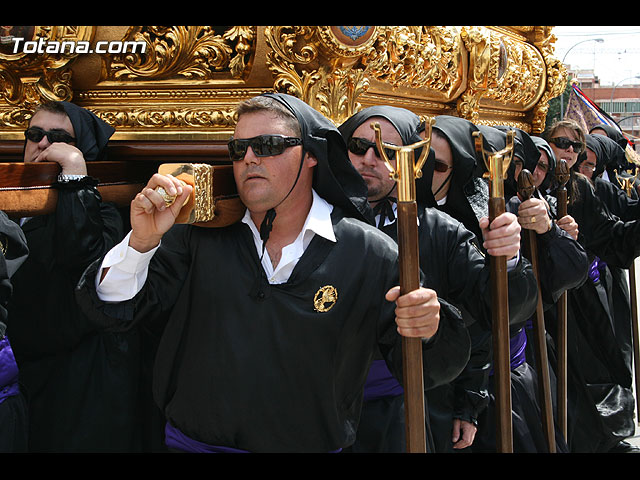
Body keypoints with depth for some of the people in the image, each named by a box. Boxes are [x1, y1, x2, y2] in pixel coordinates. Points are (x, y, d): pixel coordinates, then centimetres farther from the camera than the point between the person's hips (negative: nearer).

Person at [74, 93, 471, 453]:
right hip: (191, 441, 2)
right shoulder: (197, 237, -3)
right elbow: (115, 307, -4)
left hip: (311, 445, -1)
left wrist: (426, 331, -27)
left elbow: (417, 367, -5)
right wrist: (141, 242, -21)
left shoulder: (371, 256, -9)